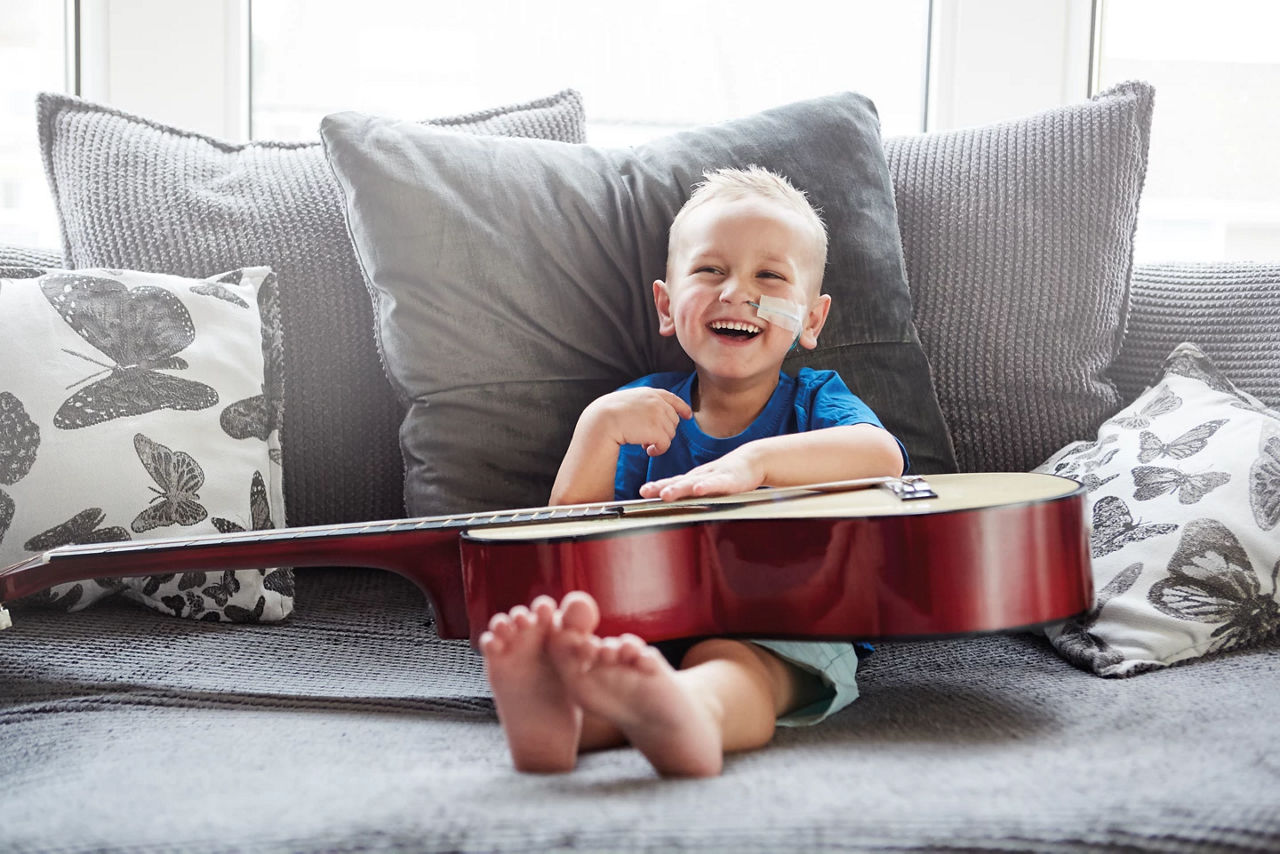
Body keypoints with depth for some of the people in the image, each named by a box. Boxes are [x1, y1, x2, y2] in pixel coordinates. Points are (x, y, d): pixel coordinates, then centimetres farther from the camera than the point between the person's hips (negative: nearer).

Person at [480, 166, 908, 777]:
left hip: (782, 634, -2)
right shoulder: (646, 410, 18)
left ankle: (685, 716, -73)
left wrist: (756, 461, -25)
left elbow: (882, 456, -12)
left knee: (723, 663, -39)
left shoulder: (813, 400, 13)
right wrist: (599, 427, -5)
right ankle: (556, 716, -67)